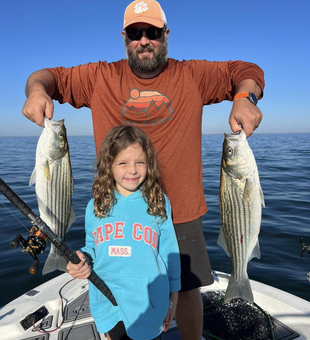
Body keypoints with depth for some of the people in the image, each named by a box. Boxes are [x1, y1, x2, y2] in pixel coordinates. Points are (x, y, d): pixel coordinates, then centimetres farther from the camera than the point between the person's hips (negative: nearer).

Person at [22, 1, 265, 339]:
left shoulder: (192, 76, 3)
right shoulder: (101, 77, 4)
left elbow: (245, 70, 7)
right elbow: (51, 76, 10)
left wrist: (244, 98, -15)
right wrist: (37, 90, -14)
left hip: (180, 212, 0)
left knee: (187, 288, 17)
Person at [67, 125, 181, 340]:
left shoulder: (159, 203, -10)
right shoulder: (96, 206, -4)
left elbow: (169, 252, -3)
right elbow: (92, 247, 9)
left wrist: (173, 297, 2)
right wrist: (82, 259, -12)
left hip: (148, 302, -2)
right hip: (107, 302, 2)